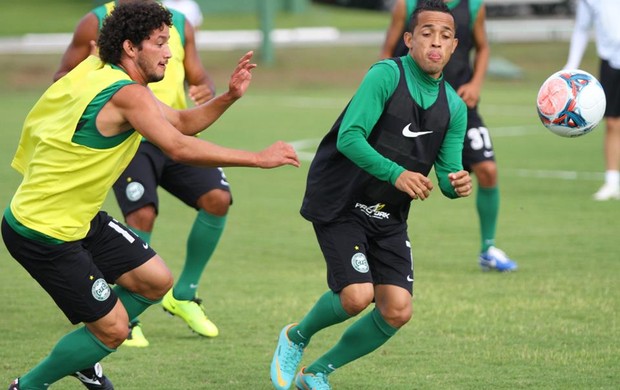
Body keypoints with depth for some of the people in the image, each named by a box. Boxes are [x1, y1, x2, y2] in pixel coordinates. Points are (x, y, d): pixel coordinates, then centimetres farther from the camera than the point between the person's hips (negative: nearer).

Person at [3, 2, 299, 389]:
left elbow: (182, 122, 13)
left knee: (156, 280, 13)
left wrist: (229, 96, -3)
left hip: (81, 220, 10)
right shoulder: (127, 95, -23)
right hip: (44, 234, -10)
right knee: (113, 329, -4)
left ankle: (82, 356, 30)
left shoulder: (104, 74, 7)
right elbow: (179, 148, -32)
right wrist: (258, 158, -28)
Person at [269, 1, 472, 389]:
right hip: (339, 205, -6)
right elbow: (349, 138, -23)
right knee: (356, 296, -21)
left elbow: (448, 172, 7)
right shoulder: (387, 75, -15)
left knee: (397, 311, -5)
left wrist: (458, 185, -18)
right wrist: (396, 174, -35)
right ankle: (296, 338, 13)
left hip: (389, 217, 6)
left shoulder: (454, 107, 4)